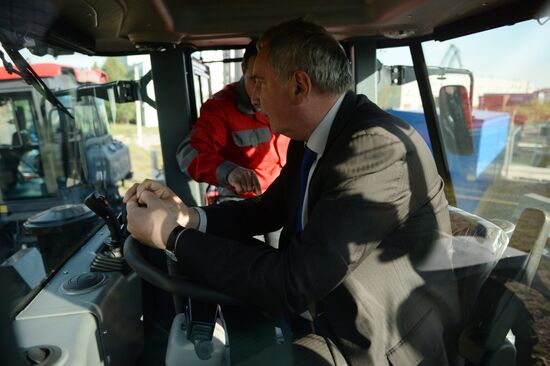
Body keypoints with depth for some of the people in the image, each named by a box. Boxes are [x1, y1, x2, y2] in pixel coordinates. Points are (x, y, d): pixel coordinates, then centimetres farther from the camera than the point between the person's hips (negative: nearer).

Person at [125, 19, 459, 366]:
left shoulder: (378, 146, -27)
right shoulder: (308, 141, 1)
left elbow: (292, 282, -28)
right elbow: (267, 210, 11)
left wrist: (170, 235, -18)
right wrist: (188, 216, -7)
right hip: (316, 313, 7)